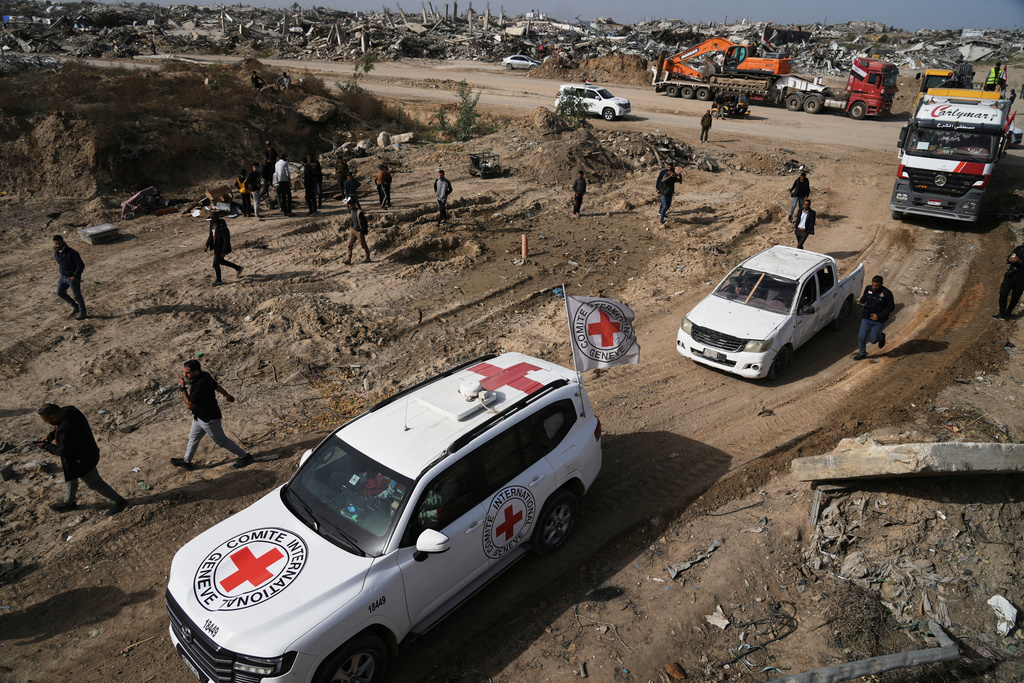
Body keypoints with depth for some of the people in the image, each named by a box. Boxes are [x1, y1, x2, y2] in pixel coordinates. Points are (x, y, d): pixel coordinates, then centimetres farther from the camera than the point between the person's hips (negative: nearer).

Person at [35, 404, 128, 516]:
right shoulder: (68, 410, -12)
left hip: (82, 460, -10)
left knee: (94, 483, 8)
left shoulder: (67, 431, -39)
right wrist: (51, 435, -4)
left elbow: (63, 451, -25)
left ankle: (118, 501, 23)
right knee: (70, 477, 28)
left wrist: (45, 446, -13)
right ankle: (69, 502, 50)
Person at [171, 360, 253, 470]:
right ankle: (186, 462, 45)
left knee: (221, 440, 9)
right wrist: (226, 395, 29)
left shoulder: (201, 385, -35)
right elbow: (217, 386, 12)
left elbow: (189, 405, -32)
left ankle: (244, 457, 23)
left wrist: (182, 387, -28)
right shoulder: (205, 375, -7)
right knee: (193, 438, 25)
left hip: (209, 419, -9)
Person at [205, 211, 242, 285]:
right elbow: (211, 235, 13)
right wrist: (207, 245, 7)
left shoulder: (222, 227, -28)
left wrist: (224, 251, -25)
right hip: (216, 247, 9)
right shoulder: (212, 224, -1)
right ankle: (238, 268, 39)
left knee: (216, 264, 2)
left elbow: (227, 240, -25)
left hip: (221, 248, -9)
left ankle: (218, 281, 21)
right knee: (221, 261, 25)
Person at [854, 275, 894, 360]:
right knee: (861, 337, -2)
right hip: (866, 318, 3)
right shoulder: (868, 288, -4)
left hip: (878, 321, -3)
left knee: (873, 340, -1)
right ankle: (862, 354, 20)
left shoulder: (887, 293, -14)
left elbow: (890, 307, -7)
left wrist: (878, 316, -14)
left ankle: (881, 336, 35)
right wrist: (860, 302, -6)